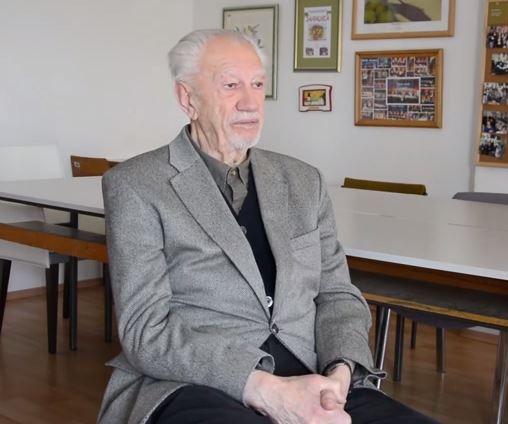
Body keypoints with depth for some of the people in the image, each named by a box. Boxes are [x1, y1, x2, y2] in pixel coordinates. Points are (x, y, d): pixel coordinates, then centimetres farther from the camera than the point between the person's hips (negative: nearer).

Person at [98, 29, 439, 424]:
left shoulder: (304, 182, 15)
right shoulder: (135, 186, 0)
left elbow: (338, 295, 12)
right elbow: (147, 330, -8)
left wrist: (339, 374, -10)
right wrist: (265, 389, -20)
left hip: (307, 381, 6)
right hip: (195, 386, -5)